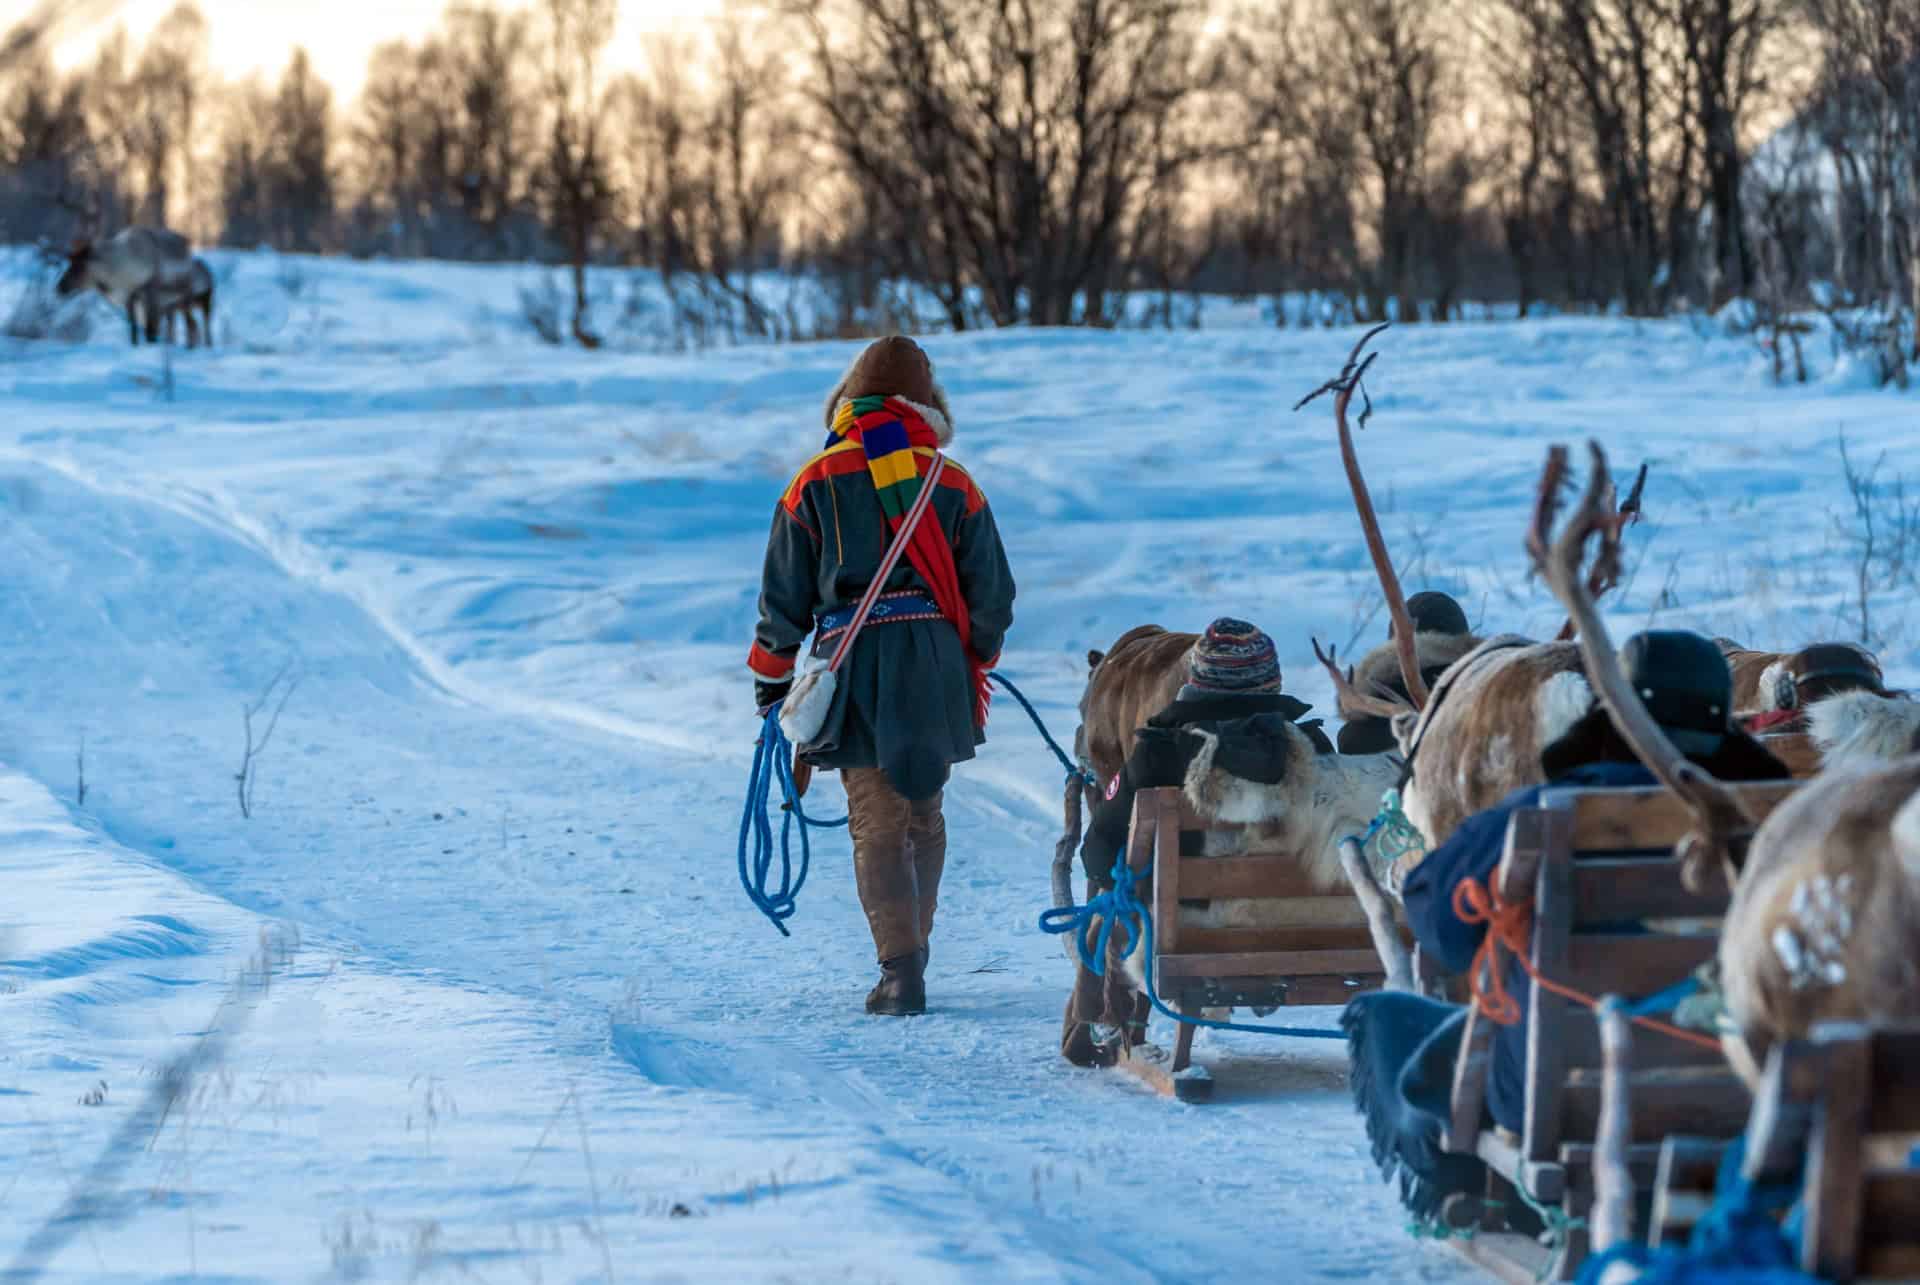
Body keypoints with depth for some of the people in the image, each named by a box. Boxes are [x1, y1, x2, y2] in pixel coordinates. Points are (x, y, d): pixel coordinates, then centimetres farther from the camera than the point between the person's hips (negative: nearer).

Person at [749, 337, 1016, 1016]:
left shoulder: (817, 483, 2)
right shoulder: (954, 484, 6)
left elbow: (784, 592, 4)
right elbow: (993, 592, 8)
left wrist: (772, 680, 14)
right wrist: (977, 661, 25)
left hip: (854, 664, -2)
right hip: (936, 667, 2)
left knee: (877, 823, -3)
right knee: (924, 816, 16)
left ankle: (901, 967, -14)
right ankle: (912, 948, 24)